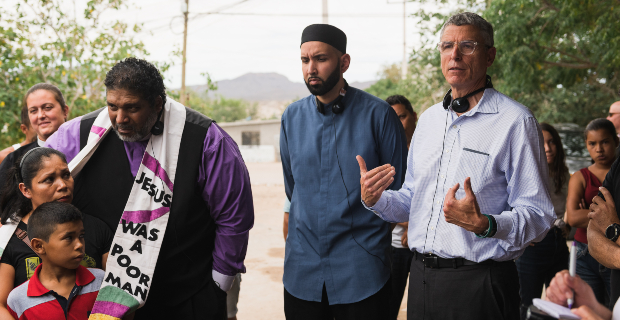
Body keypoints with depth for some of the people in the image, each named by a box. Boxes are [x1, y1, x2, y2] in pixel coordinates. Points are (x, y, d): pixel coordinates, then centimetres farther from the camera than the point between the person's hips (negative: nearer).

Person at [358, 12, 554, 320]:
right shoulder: (428, 119, 12)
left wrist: (484, 224, -30)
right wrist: (375, 200, 0)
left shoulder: (515, 121, -9)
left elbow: (538, 216, -13)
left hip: (479, 283, -6)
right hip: (421, 277, 6)